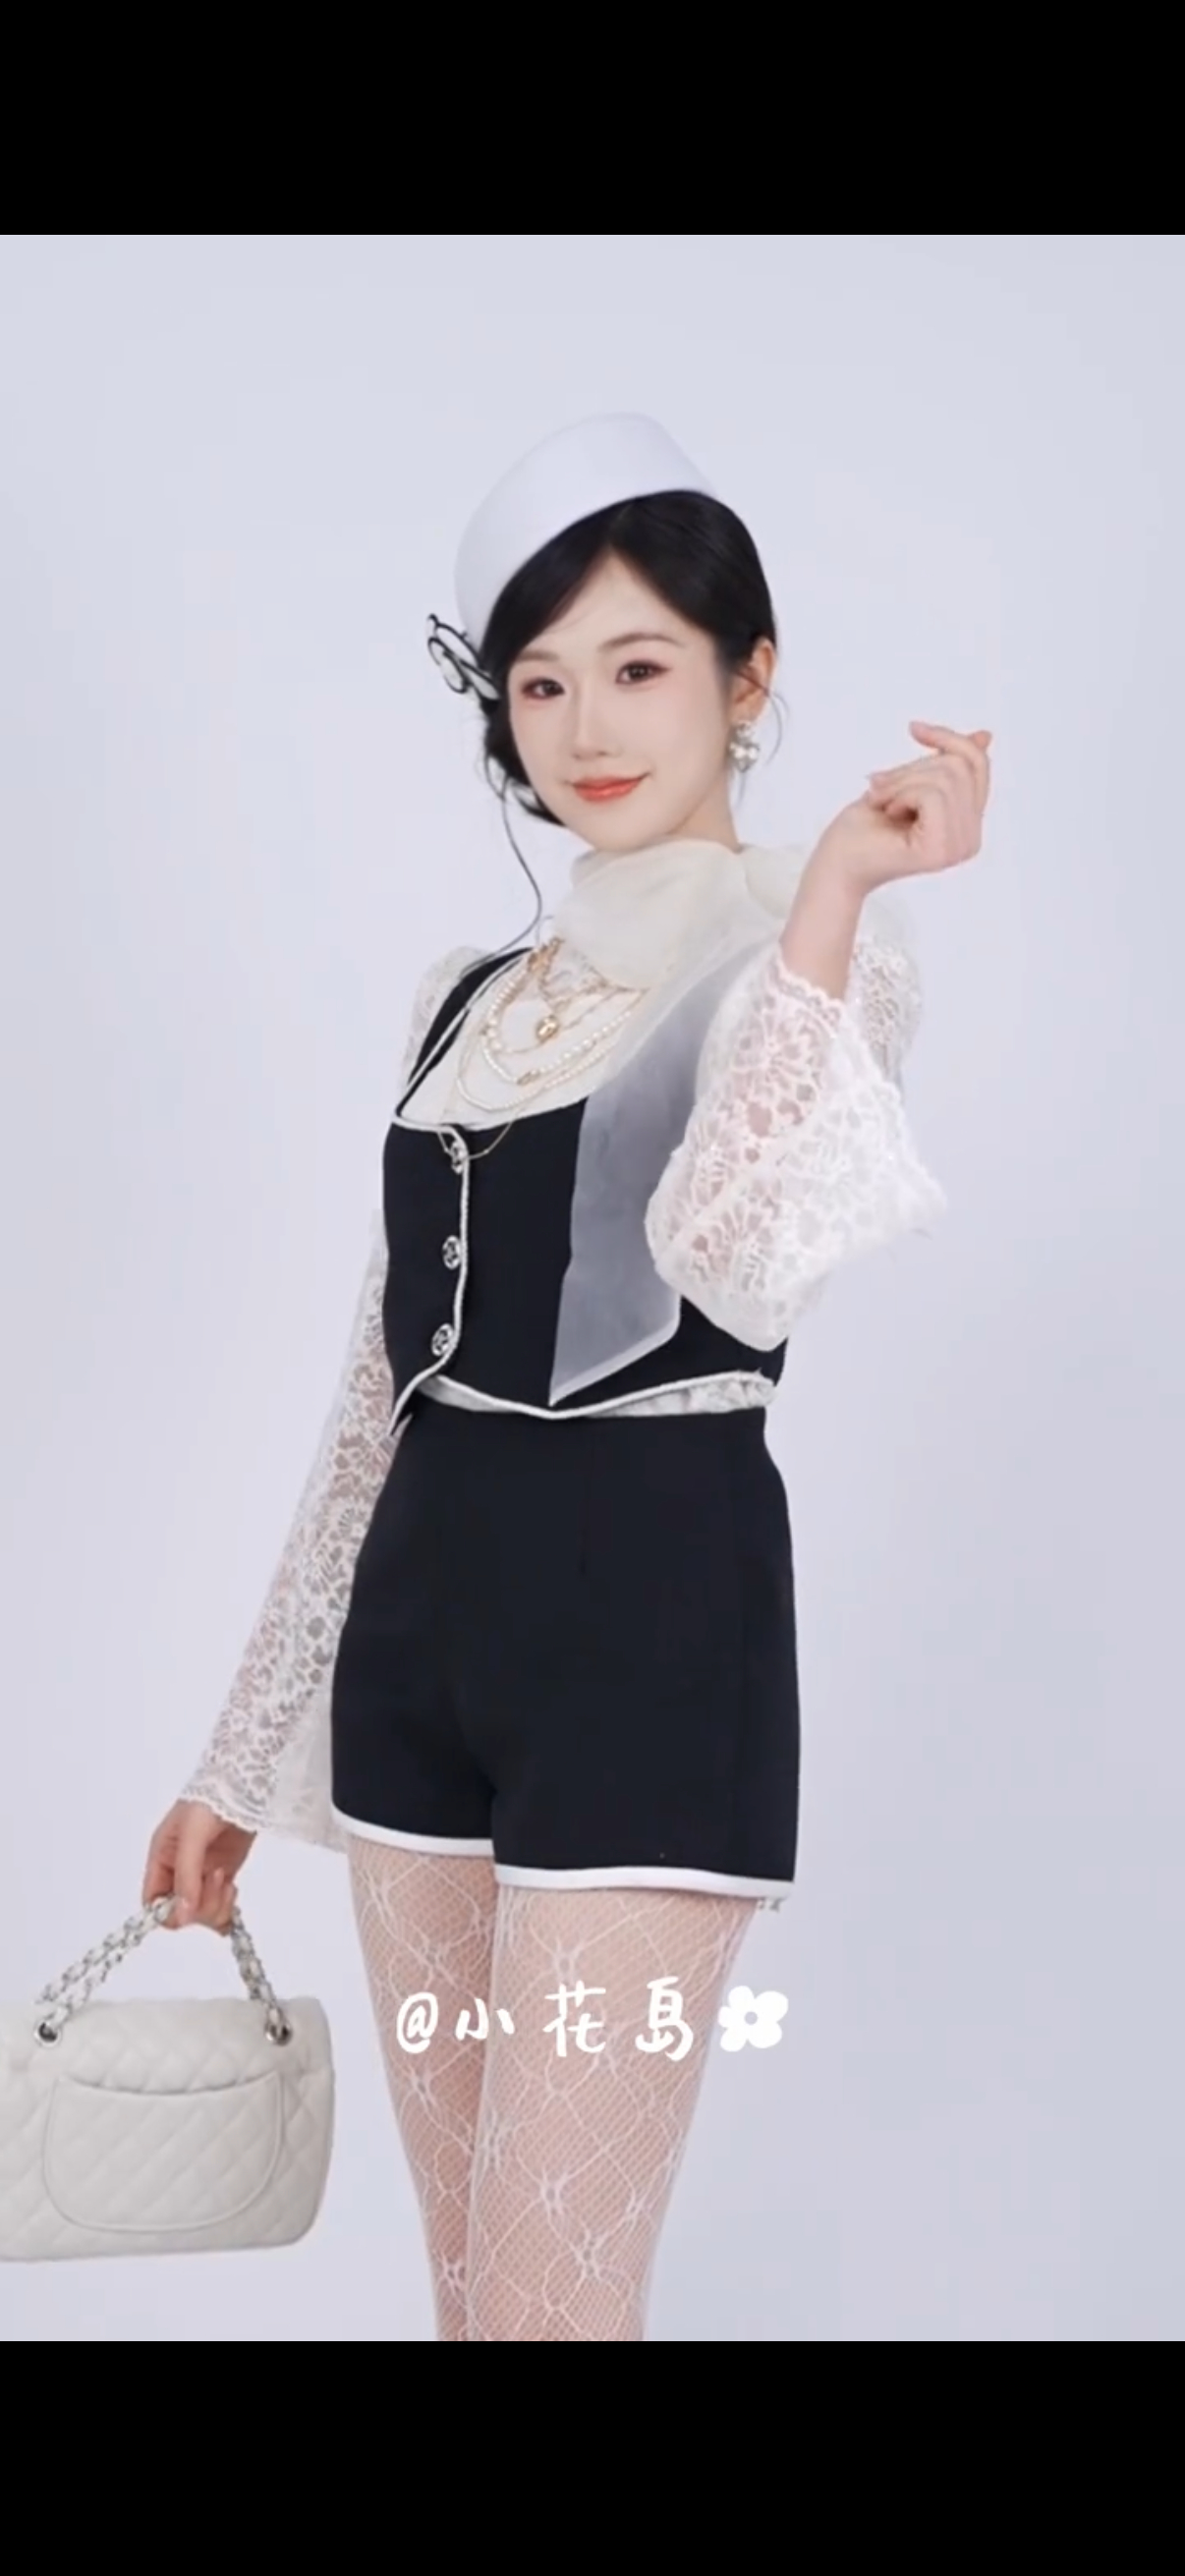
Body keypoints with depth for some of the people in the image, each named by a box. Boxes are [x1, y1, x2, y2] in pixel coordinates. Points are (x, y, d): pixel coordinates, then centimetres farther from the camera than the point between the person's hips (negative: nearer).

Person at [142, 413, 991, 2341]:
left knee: (552, 2301, -4)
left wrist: (832, 886, -31)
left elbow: (738, 1253, -25)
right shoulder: (464, 1001, 15)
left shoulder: (820, 949, -4)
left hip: (652, 1617, -6)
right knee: (462, 2284, 13)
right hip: (427, 1611, 7)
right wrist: (246, 1750, 16)